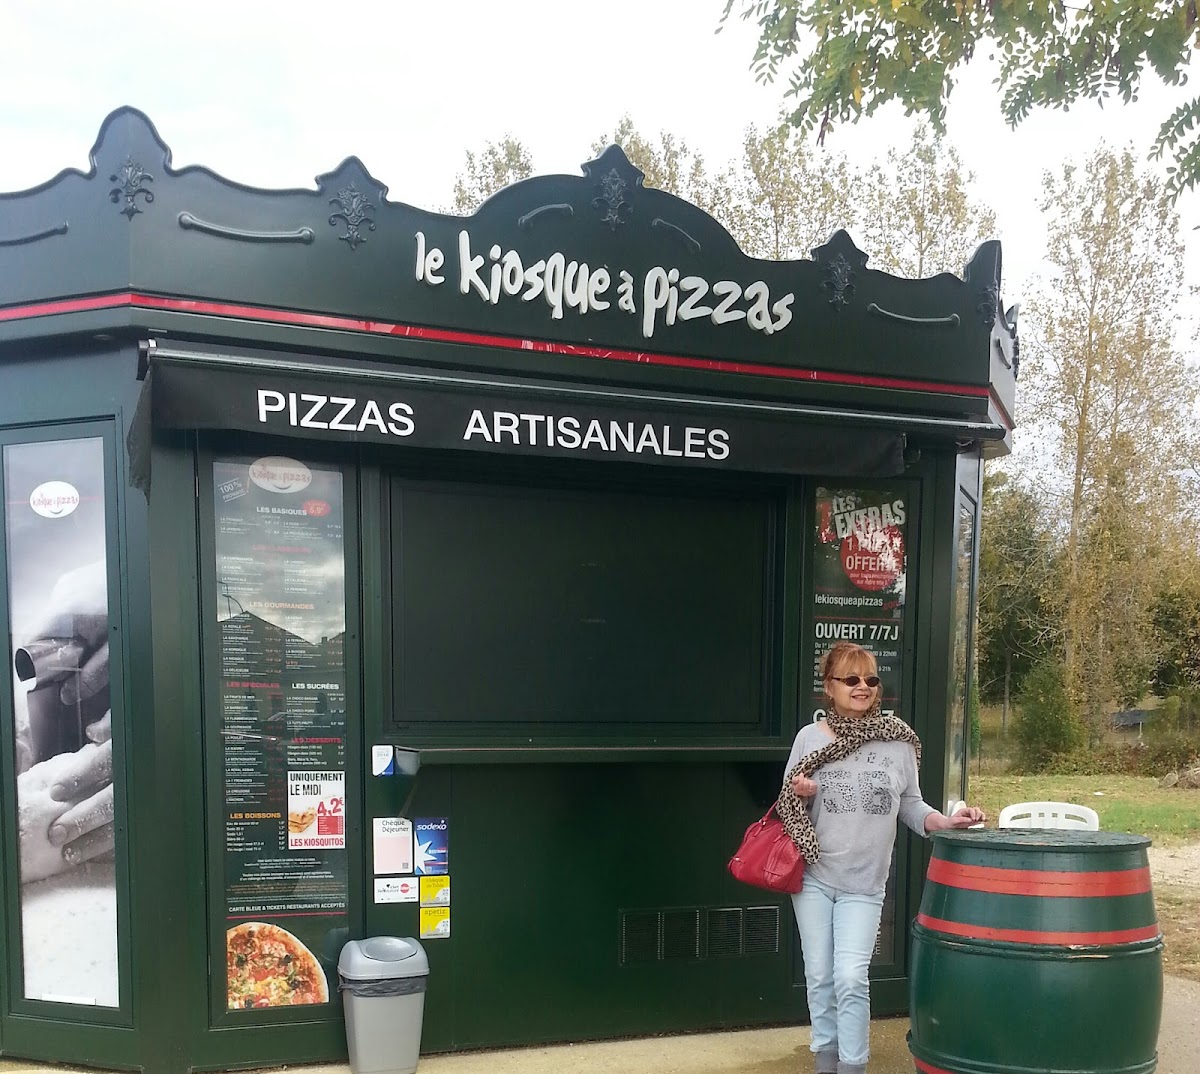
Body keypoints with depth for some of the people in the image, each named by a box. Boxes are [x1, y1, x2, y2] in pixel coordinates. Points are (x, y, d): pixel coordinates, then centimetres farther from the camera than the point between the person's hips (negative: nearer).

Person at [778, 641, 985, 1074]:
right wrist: (799, 794, -16)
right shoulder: (810, 737, -4)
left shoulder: (898, 740, -3)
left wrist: (947, 821, -10)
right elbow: (788, 807, 5)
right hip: (814, 875, 1)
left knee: (851, 978, -9)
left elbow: (909, 806, 7)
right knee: (820, 978, 9)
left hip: (864, 884, -1)